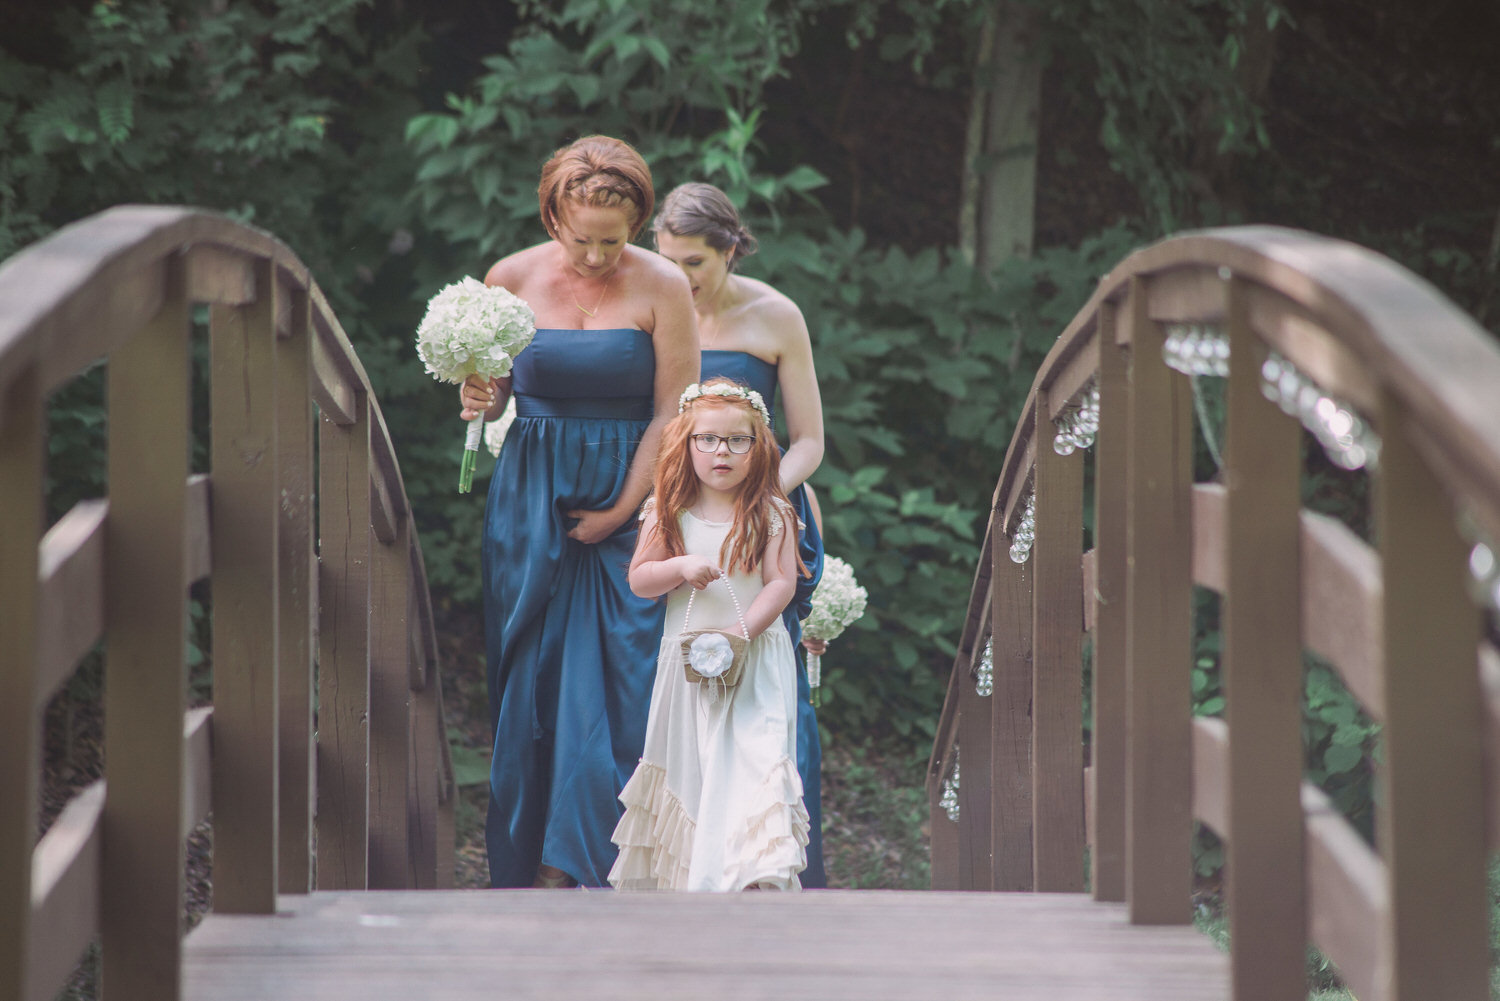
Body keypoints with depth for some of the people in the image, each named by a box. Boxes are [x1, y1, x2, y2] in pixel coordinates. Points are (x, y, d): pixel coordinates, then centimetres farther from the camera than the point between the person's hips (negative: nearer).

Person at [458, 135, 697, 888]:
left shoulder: (662, 288, -6)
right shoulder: (513, 279, 0)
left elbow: (672, 415, -5)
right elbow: (492, 390, 10)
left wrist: (620, 511, -9)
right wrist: (480, 401, -14)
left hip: (627, 498, -2)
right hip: (531, 503, 2)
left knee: (616, 679, -7)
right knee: (531, 676, 2)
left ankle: (575, 862, -2)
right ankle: (526, 863, 8)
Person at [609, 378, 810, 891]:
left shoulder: (771, 512, 0)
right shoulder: (668, 512, 5)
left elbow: (782, 583, -5)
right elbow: (638, 579, 4)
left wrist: (743, 630, -18)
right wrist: (681, 568, -15)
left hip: (755, 660, -2)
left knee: (753, 760, -16)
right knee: (686, 762, 7)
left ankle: (754, 873, -22)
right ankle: (680, 873, 17)